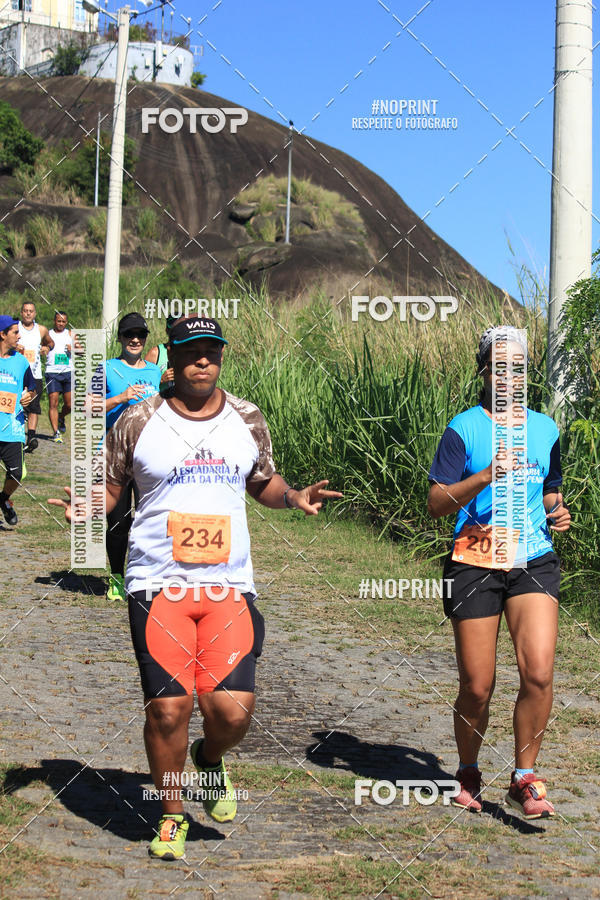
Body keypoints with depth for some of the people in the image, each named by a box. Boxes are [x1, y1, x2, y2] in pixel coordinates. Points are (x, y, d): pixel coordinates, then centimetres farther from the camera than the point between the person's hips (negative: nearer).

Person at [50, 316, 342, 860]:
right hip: (158, 585, -2)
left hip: (229, 587, 2)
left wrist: (295, 498, 3)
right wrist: (85, 507, -12)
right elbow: (111, 486, 9)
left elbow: (263, 482, 23)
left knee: (233, 710, -9)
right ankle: (172, 815, 19)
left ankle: (210, 760, 28)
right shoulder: (139, 422, 2)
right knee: (168, 708, -6)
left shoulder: (247, 421, 9)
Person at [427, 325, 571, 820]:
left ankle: (524, 778, 3)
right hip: (475, 565, -3)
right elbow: (437, 502, -9)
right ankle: (468, 774, 28)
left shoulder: (545, 429, 12)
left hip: (534, 562, 3)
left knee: (539, 672, -15)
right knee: (477, 687, 2)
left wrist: (557, 512, 4)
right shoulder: (464, 429, -2)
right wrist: (488, 475, -22)